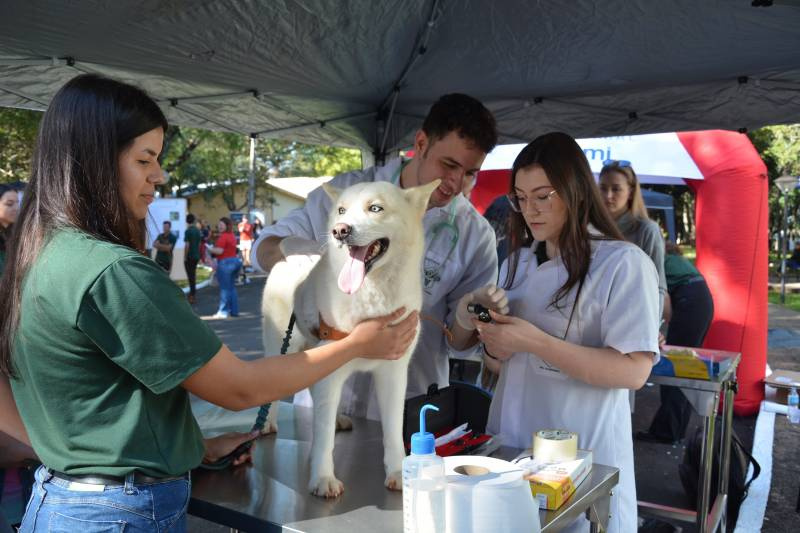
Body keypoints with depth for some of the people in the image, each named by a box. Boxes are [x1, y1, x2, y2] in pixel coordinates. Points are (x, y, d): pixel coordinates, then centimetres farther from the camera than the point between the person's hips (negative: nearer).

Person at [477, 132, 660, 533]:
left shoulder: (624, 264, -11)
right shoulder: (518, 262, 9)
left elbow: (633, 372, -18)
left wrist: (535, 341, -24)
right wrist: (495, 343, -8)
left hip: (583, 452, -6)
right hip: (510, 440, 6)